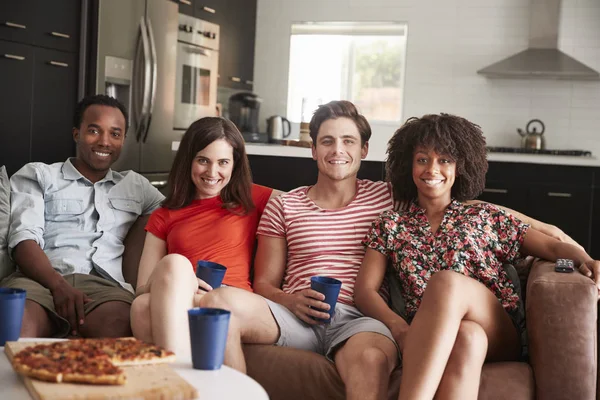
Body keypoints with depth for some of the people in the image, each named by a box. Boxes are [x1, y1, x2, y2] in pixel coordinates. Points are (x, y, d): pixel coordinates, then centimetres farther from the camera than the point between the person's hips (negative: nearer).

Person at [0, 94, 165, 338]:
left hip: (105, 285, 2)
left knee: (120, 327, -39)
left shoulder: (136, 186, 31)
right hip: (43, 279, -1)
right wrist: (59, 285, -16)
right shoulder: (37, 175, 20)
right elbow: (24, 237, 4)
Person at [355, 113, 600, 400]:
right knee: (467, 336, -39)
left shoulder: (484, 216, 20)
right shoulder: (390, 225, 18)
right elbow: (365, 290, 6)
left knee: (446, 282, -34)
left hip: (500, 336, 1)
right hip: (430, 339, 0)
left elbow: (553, 247, 14)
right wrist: (399, 327, -15)